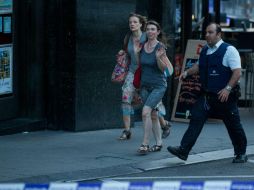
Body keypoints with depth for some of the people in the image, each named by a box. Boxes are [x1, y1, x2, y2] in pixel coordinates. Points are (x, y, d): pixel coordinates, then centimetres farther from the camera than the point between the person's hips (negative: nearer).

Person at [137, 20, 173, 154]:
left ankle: (145, 144, -14)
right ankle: (158, 143, 22)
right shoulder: (142, 46, 4)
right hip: (145, 85, 6)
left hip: (158, 86, -6)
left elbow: (164, 68, -12)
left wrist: (158, 58, -29)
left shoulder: (160, 47, -12)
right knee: (153, 115, 11)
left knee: (146, 112, -18)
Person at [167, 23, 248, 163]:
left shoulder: (229, 50, -10)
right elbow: (199, 66, 27)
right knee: (196, 119, -5)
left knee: (233, 125, 5)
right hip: (206, 95, 6)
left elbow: (237, 72, -16)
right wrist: (187, 72, 9)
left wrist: (228, 89, -25)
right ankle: (183, 150, -8)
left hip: (224, 97, -6)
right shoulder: (205, 50, 11)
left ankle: (241, 154, 21)